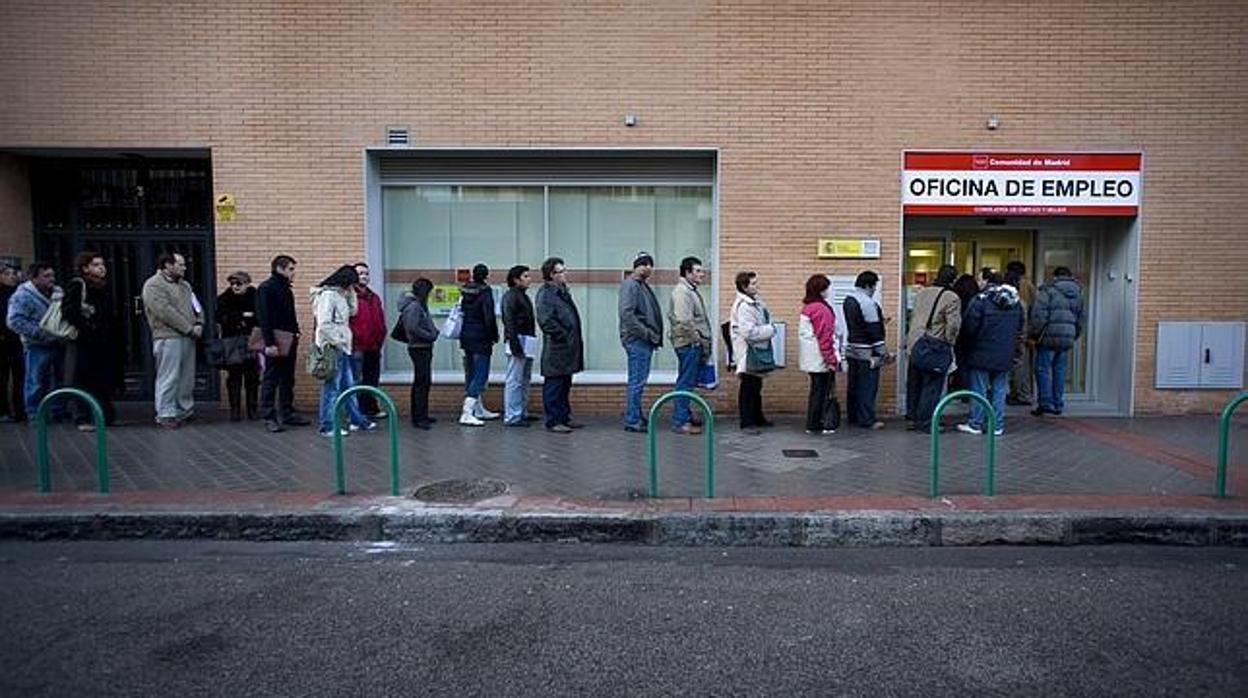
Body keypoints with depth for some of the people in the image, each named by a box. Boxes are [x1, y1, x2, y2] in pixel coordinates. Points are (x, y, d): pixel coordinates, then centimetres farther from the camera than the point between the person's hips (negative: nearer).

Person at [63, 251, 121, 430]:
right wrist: (86, 328, -20)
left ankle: (106, 416, 17)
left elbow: (112, 316, 20)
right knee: (83, 381, -3)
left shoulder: (104, 287, 17)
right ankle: (83, 419, 1)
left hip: (104, 343, 7)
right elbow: (68, 311, -15)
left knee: (105, 382, 9)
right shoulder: (77, 285, -5)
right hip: (84, 342, -7)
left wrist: (117, 339, 13)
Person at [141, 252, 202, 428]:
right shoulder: (154, 285, -6)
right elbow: (165, 312, -16)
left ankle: (185, 411, 20)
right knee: (169, 378, -6)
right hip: (168, 337, -8)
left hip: (188, 338, 8)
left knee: (187, 377, 11)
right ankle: (165, 414, -1)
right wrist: (189, 328, -14)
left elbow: (196, 306, 21)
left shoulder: (184, 285, 20)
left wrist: (199, 324, 0)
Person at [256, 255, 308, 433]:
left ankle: (287, 413, 20)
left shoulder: (286, 289, 17)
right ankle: (269, 417, 2)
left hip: (289, 341, 8)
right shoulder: (266, 288, -9)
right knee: (271, 380, -2)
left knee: (288, 380, 12)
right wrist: (269, 343, -21)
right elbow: (263, 318, -16)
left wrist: (295, 334, 9)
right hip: (275, 343, -8)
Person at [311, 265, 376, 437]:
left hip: (342, 347, 10)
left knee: (348, 384, 16)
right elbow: (324, 324, -22)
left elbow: (352, 311, 18)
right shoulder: (327, 295, -16)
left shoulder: (340, 295, 13)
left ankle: (356, 419, 26)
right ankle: (328, 426, 5)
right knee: (332, 387, -3)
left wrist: (351, 293, 7)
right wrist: (336, 341, -16)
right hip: (332, 347, -10)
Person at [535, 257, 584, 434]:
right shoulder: (545, 294, -13)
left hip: (568, 349, 9)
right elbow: (546, 321, -23)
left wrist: (575, 339, 14)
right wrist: (564, 336, -17)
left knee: (565, 385, 16)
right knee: (554, 386, -1)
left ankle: (564, 417, 26)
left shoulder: (562, 291, 16)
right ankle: (553, 421, 5)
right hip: (555, 350, -9)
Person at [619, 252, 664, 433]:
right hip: (637, 341, -10)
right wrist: (646, 333, -20)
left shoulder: (643, 286, 20)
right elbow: (626, 313, -21)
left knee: (639, 381, 14)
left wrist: (654, 336, 14)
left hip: (645, 341, 10)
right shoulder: (630, 285, -10)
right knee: (637, 381, -7)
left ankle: (637, 417, 22)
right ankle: (632, 421, -2)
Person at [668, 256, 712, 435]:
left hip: (695, 345, 10)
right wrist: (698, 340, -16)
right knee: (685, 383, -7)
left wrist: (704, 343, 18)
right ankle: (681, 422, -3)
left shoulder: (692, 291, 19)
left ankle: (686, 416, 26)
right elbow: (684, 321, -23)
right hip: (688, 344, -10)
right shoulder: (681, 292, -14)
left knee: (689, 382, 16)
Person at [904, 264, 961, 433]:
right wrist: (949, 343, -4)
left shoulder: (921, 292, 9)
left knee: (914, 383, 16)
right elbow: (953, 325, -15)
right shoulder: (951, 298, -11)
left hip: (914, 345, 7)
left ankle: (912, 416, 25)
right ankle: (924, 422, 7)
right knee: (931, 386, 3)